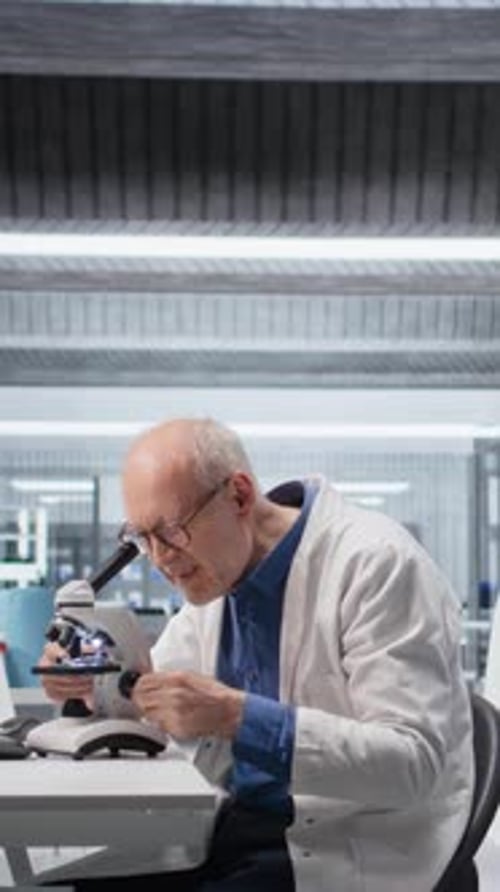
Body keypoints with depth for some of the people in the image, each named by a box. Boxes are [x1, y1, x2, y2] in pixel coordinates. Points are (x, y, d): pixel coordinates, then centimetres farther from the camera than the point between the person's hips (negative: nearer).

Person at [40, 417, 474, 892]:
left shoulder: (375, 563, -19)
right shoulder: (215, 565, 5)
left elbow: (413, 762, -25)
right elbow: (161, 685, 19)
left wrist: (237, 716, -33)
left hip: (347, 848, -7)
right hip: (238, 820, 7)